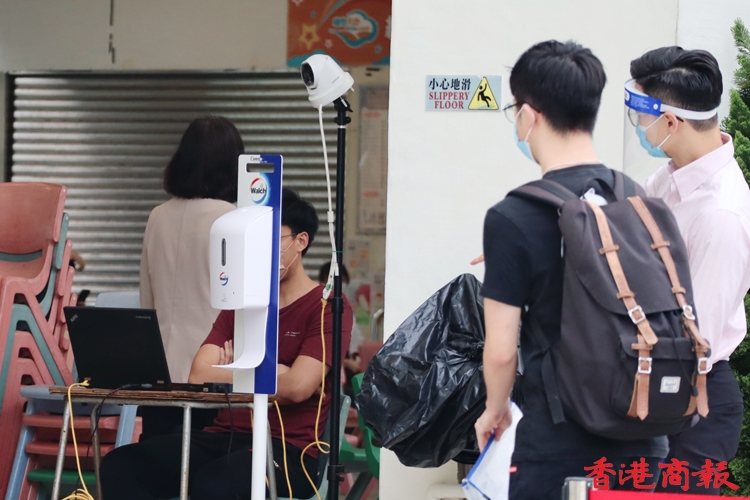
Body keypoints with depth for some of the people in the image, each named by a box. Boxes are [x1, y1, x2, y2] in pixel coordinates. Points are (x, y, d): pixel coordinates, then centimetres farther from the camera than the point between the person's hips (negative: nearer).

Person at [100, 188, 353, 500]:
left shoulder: (327, 308, -1)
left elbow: (296, 387, -16)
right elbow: (199, 375, 4)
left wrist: (230, 374, -1)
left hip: (288, 451, -7)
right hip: (224, 436, 7)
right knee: (120, 465, -17)